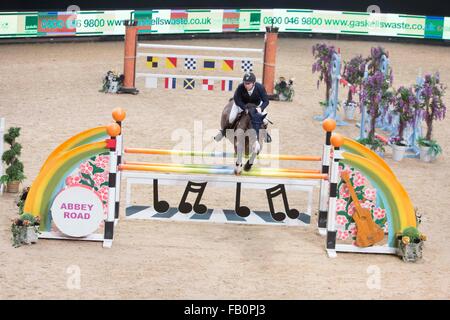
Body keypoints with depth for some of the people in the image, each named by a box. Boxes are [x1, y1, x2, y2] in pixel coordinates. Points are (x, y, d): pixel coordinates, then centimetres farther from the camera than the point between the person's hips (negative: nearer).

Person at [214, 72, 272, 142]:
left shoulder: (260, 87, -33)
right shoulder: (240, 87, -36)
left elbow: (266, 101, -23)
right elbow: (237, 100, -23)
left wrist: (260, 108, -43)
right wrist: (245, 108, -35)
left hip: (257, 104, 1)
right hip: (242, 103, -1)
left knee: (265, 121, -11)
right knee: (231, 118, -14)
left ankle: (264, 133, 26)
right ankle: (224, 131, 17)